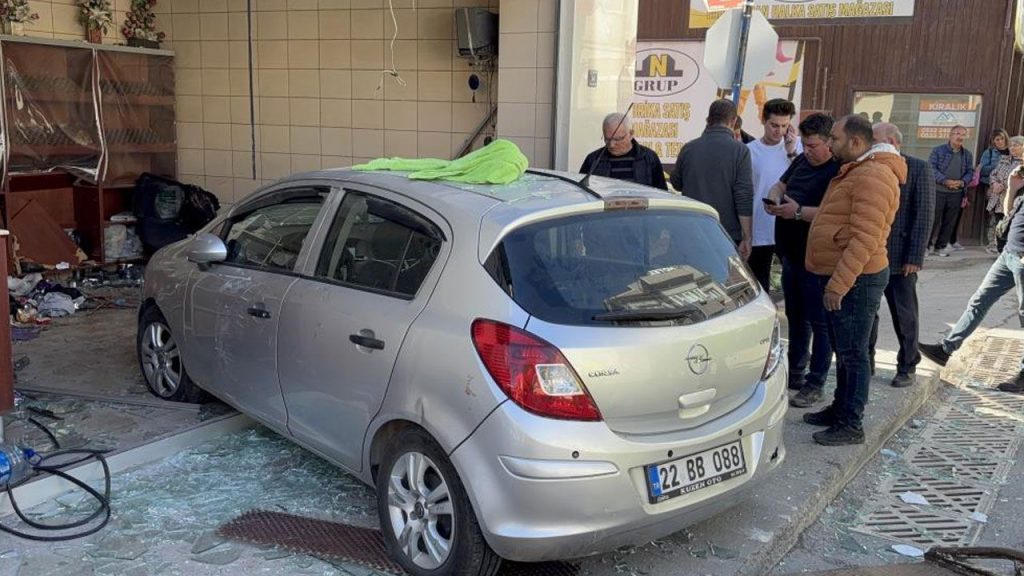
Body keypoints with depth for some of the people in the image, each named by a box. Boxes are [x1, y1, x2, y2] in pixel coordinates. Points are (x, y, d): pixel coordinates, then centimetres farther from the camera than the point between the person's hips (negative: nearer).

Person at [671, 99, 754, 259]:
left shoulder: (688, 148, 1)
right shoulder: (740, 151, -9)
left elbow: (676, 184, 16)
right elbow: (745, 197, -12)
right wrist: (746, 238, -7)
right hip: (728, 234, -3)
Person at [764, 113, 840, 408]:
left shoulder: (838, 171, -16)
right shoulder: (801, 161, 10)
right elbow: (780, 185, 21)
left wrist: (798, 211, -27)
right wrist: (774, 199, -1)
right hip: (791, 253, 9)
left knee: (819, 322, 0)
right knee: (796, 317, 18)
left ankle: (815, 383, 7)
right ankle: (795, 371, 30)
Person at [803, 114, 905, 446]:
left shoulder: (873, 176, -18)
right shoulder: (855, 171, 16)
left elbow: (865, 239, -25)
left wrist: (838, 284, -25)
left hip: (855, 279, -11)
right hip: (839, 276, 11)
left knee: (852, 353, -3)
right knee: (843, 349, 18)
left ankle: (851, 425, 5)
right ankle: (840, 409, 30)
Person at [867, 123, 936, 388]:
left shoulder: (919, 169, -5)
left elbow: (925, 215, -9)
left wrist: (915, 256, -15)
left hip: (900, 257, -4)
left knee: (904, 315, 8)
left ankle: (907, 367, 22)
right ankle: (865, 360, 23)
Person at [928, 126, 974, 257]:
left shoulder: (967, 154, 10)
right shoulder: (938, 150, -4)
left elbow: (970, 171, 10)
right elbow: (931, 168, -12)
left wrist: (962, 182, -12)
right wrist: (945, 181, -21)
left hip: (956, 193, 4)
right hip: (938, 190, -4)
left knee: (950, 221, 8)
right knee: (933, 219, -3)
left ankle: (941, 246, 17)